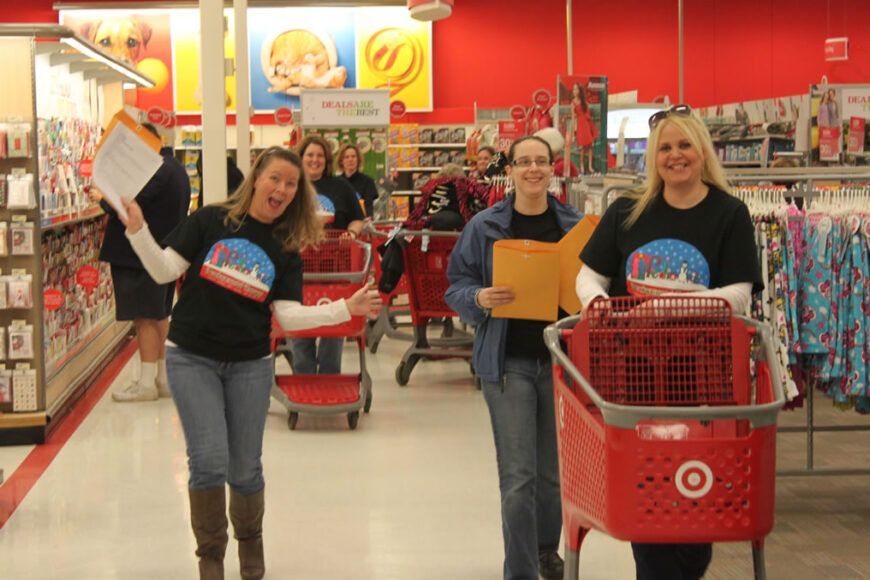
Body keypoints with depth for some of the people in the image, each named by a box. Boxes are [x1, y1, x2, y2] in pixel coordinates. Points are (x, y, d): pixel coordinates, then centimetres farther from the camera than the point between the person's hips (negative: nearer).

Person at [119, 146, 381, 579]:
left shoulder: (286, 250, 4)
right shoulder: (210, 221, -2)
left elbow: (288, 316, -3)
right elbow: (164, 270, -4)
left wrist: (345, 309, -11)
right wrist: (137, 230, -17)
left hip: (249, 365, 2)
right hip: (192, 359, -2)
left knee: (244, 469, 6)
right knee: (209, 460, -9)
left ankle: (250, 541, 35)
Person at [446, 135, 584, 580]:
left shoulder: (575, 225, 5)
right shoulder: (485, 227, 0)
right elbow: (457, 285, 3)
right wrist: (480, 299, -18)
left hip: (562, 359, 2)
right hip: (508, 363, -2)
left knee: (554, 472, 13)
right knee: (518, 477, -5)